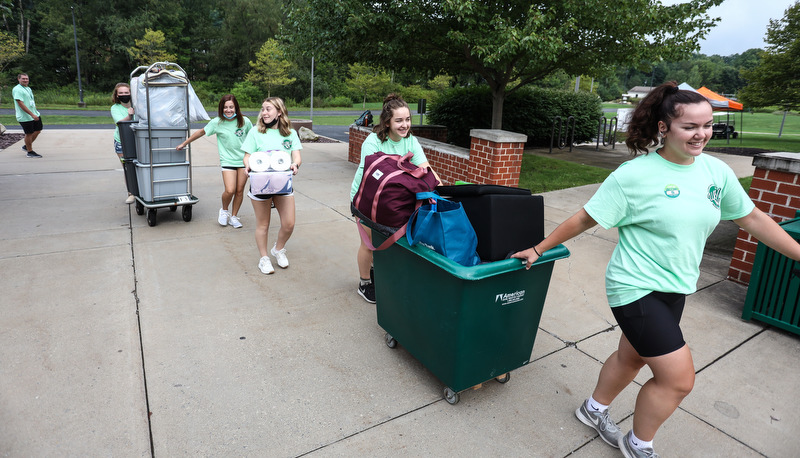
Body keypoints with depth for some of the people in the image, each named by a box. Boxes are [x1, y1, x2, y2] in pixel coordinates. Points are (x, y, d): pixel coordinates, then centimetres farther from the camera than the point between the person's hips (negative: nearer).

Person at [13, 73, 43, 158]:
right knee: (29, 133, 0)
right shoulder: (17, 89, -14)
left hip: (35, 114, 9)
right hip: (25, 117, -9)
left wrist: (36, 113, 23)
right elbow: (20, 104, -21)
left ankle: (26, 147, 31)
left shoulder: (28, 88, 15)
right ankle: (30, 152, 14)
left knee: (38, 130, 14)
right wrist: (32, 114, -25)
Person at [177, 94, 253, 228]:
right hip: (227, 161, -2)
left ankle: (234, 216, 24)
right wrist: (184, 143, 15)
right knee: (229, 190, -15)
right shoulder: (217, 122, -4)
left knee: (239, 191, 4)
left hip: (244, 160, 2)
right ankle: (224, 210, 15)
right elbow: (201, 132, 8)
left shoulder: (244, 121, -2)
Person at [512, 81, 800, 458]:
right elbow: (584, 219, -13)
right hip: (637, 288, -7)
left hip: (675, 288, 7)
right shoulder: (634, 175, -17)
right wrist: (538, 250, -10)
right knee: (679, 377, -4)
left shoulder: (717, 171, 1)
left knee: (632, 357, 20)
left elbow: (752, 218, 13)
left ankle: (594, 410, 45)